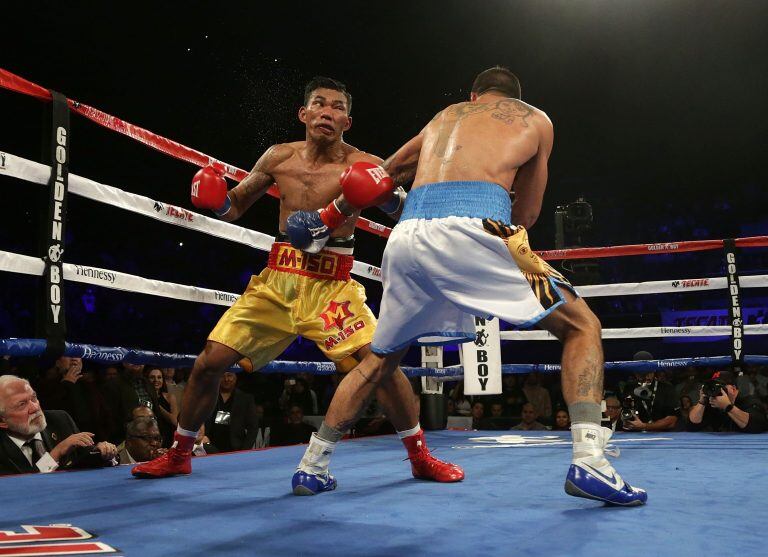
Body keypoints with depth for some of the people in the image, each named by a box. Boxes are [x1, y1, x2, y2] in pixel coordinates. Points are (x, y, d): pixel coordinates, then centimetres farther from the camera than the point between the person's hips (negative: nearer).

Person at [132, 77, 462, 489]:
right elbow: (235, 206, 15)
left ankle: (420, 458, 1)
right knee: (209, 361, 0)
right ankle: (178, 455, 24)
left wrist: (391, 197, -29)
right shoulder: (279, 157, 4)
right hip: (277, 281, 3)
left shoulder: (362, 166, -6)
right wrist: (212, 196, -6)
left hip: (331, 286, -3)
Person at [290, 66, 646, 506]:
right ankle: (588, 461, -7)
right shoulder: (535, 119, 24)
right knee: (581, 324, 9)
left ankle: (313, 463, 29)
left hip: (406, 237, 5)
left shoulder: (445, 116, 34)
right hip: (469, 230, -4)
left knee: (381, 359, 25)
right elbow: (526, 215, 26)